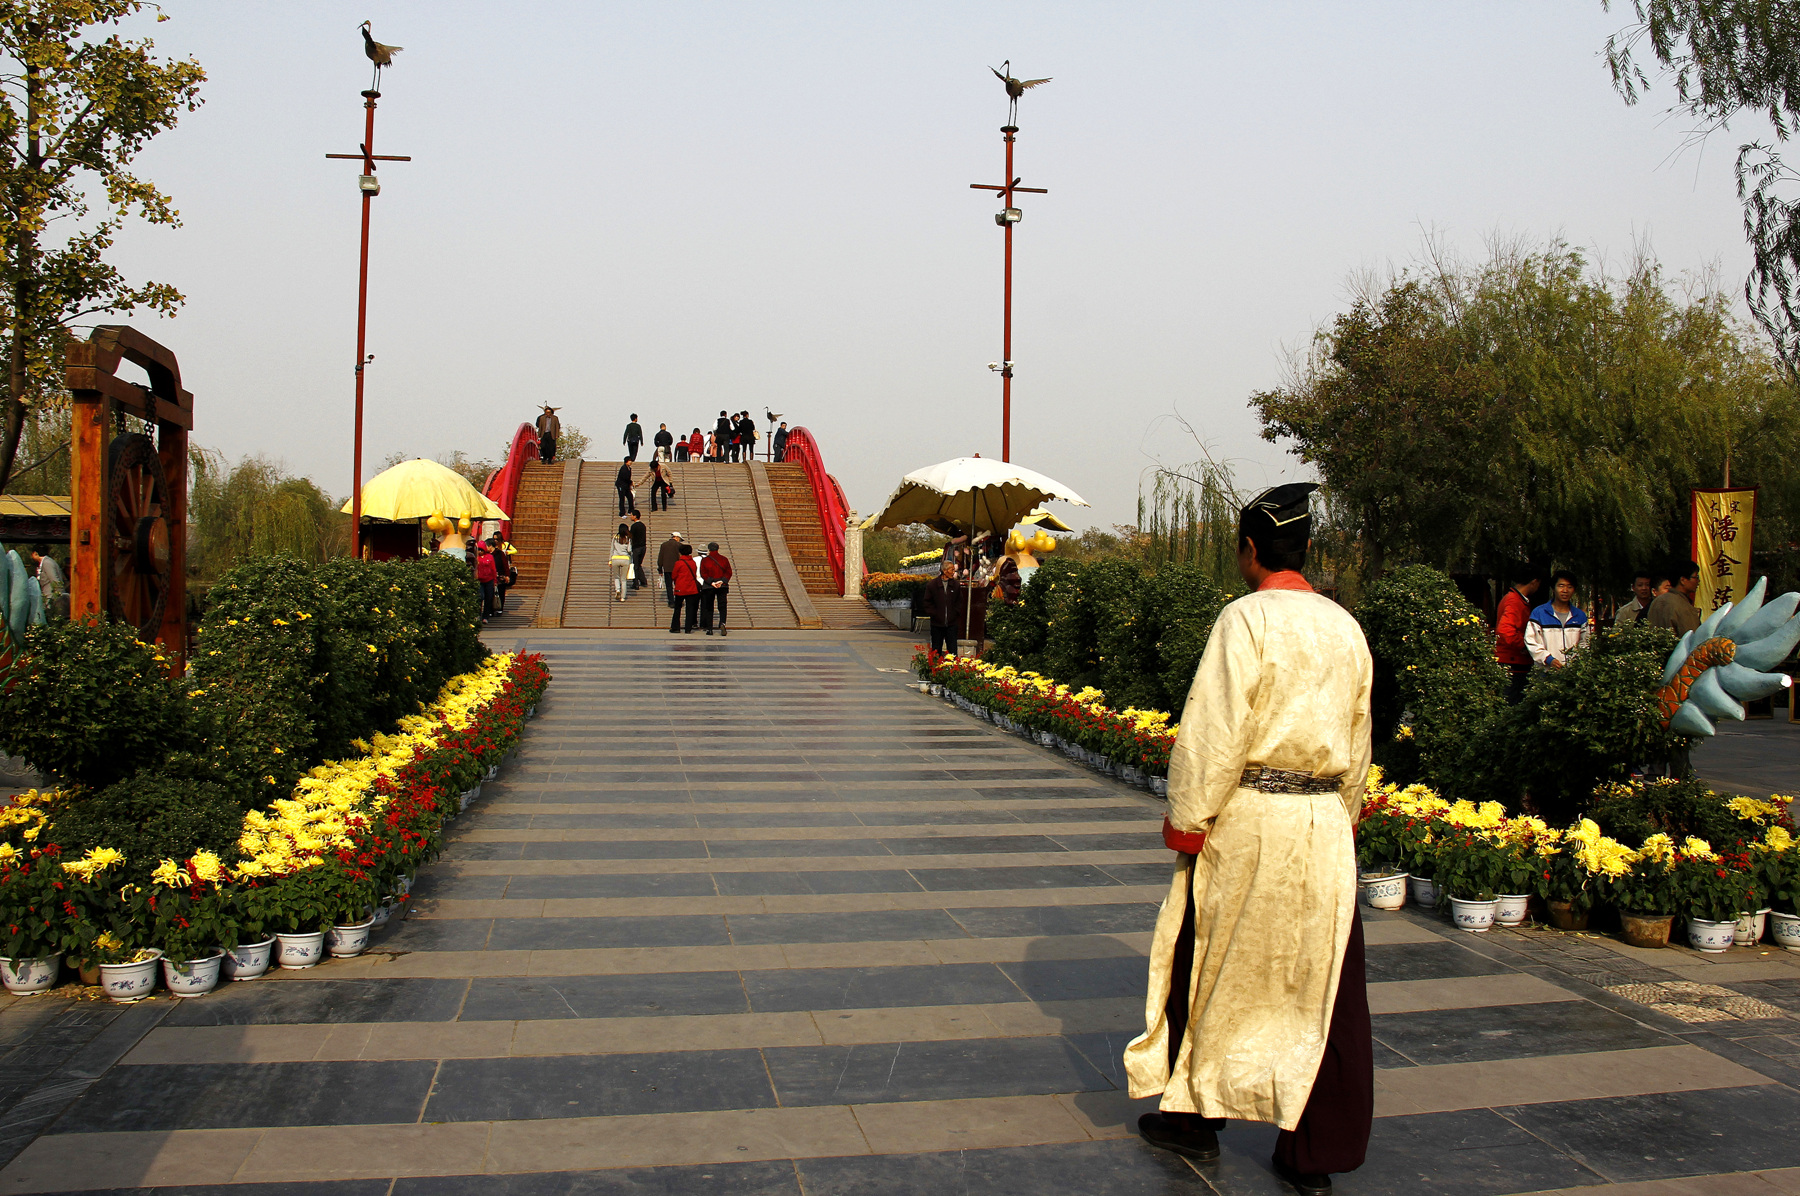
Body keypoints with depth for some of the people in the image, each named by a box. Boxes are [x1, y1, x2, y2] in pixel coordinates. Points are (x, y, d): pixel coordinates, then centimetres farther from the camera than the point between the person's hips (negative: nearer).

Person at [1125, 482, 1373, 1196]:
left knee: (1215, 969, 12)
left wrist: (1187, 821, -8)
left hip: (1247, 819, -5)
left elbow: (1216, 732, -16)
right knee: (1321, 985, 10)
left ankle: (1194, 1117, 27)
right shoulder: (1345, 627, 7)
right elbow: (1358, 738, 14)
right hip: (1325, 821, 5)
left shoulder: (1247, 618, -13)